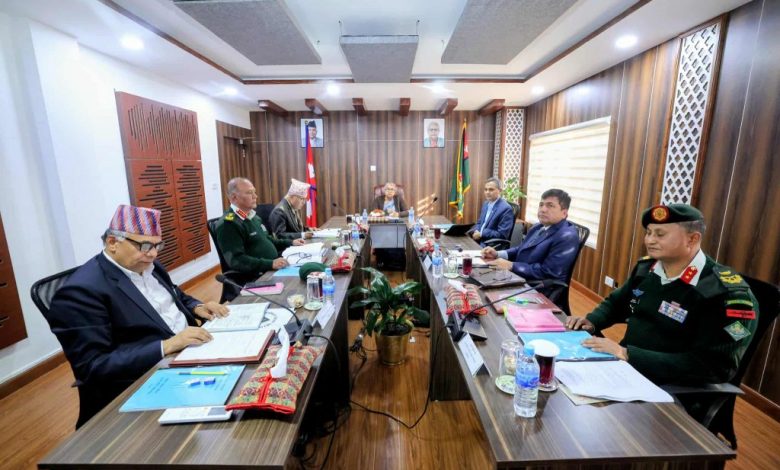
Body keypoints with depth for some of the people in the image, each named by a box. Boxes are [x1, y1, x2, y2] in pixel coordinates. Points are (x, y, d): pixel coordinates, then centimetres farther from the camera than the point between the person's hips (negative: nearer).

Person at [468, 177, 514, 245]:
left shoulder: (506, 209, -15)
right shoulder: (486, 203, 11)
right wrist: (475, 231, -4)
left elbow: (502, 234, -19)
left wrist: (481, 234, -17)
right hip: (478, 240, 8)